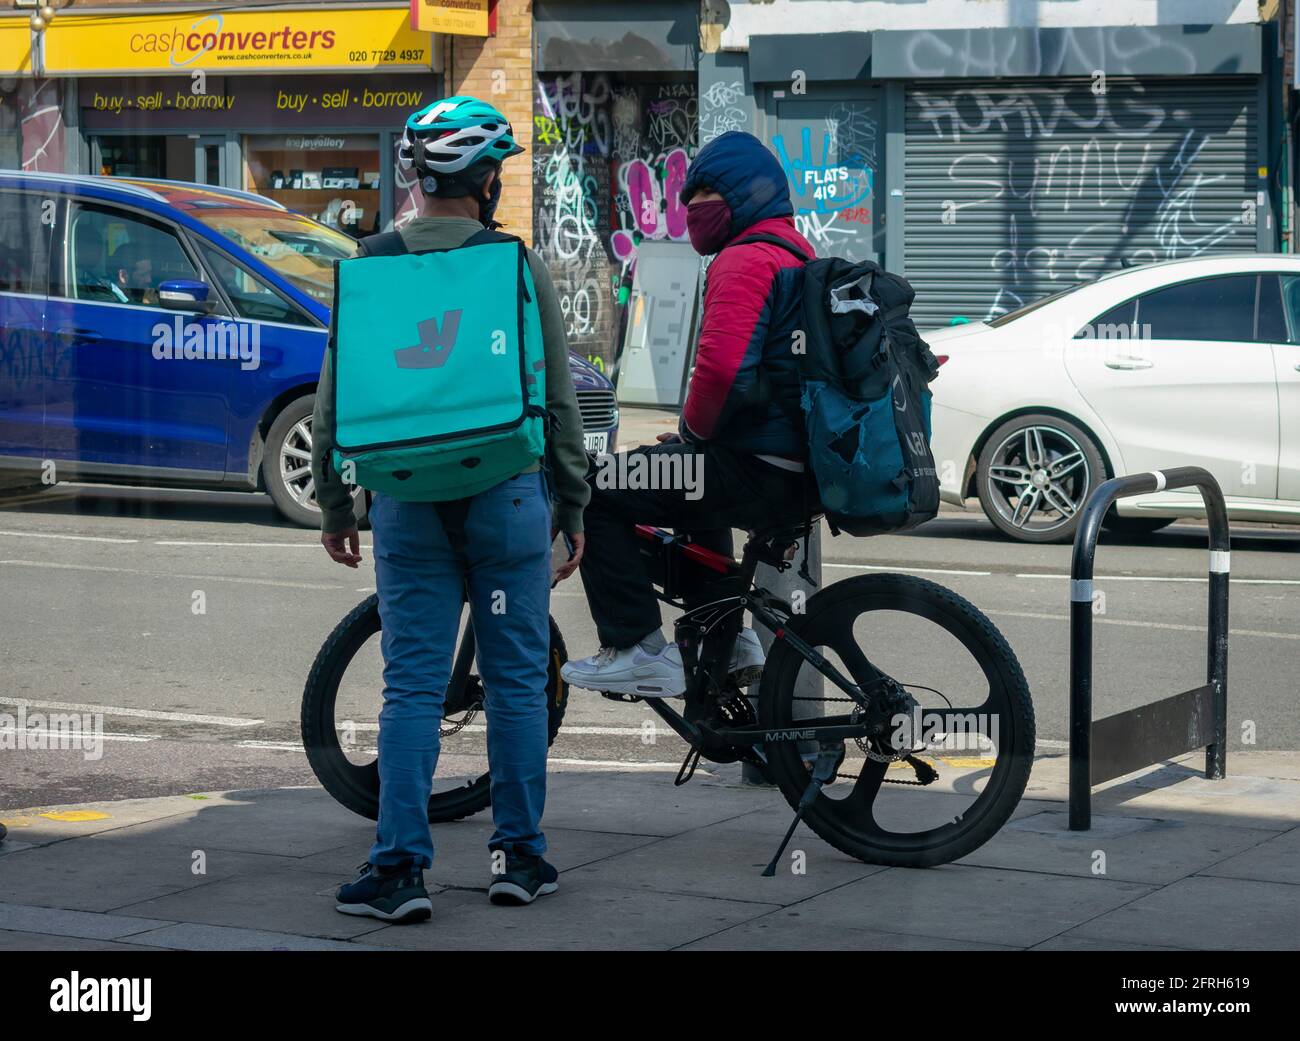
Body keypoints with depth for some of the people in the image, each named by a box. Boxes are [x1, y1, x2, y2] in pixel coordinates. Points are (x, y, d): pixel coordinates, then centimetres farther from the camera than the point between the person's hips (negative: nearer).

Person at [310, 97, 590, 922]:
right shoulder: (518, 266, -4)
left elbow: (333, 399, 4)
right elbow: (560, 399, -1)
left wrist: (334, 504, 14)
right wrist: (573, 508, 8)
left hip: (407, 499, 2)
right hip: (506, 492, -2)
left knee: (412, 685, 3)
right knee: (517, 680, 8)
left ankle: (401, 867, -1)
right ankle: (519, 857, 14)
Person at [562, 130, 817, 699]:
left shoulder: (746, 260, -13)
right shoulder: (797, 253, 20)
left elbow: (722, 367, -27)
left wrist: (693, 430, -8)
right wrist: (694, 434, 20)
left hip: (758, 470, -11)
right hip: (802, 469, 11)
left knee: (595, 491, -8)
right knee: (689, 473, 39)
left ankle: (639, 652, -10)